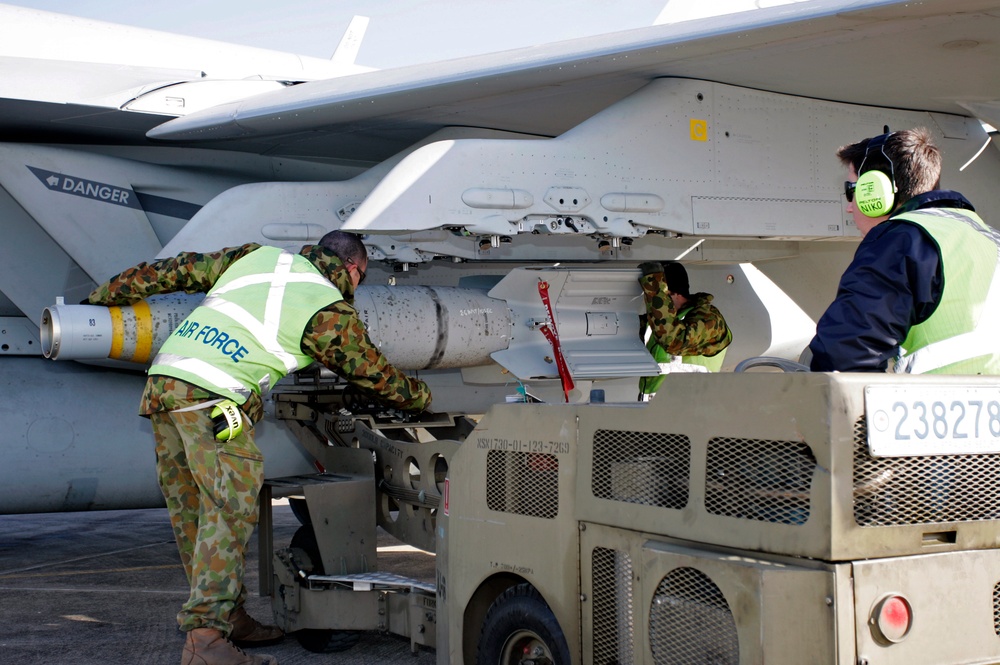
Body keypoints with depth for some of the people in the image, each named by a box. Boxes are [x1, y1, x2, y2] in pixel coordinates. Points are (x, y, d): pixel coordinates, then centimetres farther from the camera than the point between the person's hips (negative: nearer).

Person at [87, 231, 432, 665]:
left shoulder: (259, 254, 19)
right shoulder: (331, 312, 5)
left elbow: (181, 269, 20)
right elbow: (373, 372, 17)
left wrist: (103, 296, 29)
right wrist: (420, 397, 36)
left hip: (163, 380, 8)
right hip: (212, 400, -8)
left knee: (192, 512, 12)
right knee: (229, 512, -6)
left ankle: (227, 615, 22)